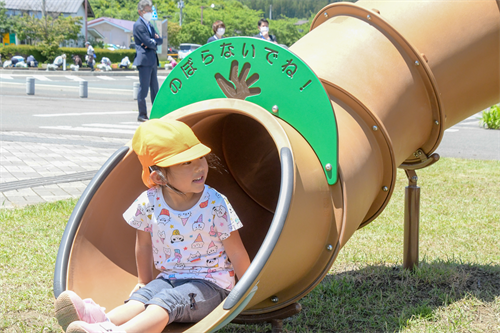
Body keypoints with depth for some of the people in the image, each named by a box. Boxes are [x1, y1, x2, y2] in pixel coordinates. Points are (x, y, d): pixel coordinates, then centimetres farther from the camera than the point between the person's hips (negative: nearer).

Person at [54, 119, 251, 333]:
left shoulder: (215, 205, -13)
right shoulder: (148, 204, -6)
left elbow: (236, 253, -5)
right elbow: (144, 244, 13)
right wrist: (144, 282, 24)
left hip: (211, 285, -4)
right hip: (168, 279, 5)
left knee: (166, 300, -31)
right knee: (142, 296, -25)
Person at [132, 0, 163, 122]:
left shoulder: (149, 25, 20)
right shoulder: (139, 25, -10)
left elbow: (160, 40, 11)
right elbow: (149, 42, -18)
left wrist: (153, 41, -9)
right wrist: (153, 43, 3)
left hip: (152, 60, 9)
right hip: (144, 60, -9)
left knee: (154, 88, 11)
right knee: (143, 88, -5)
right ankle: (142, 115, 1)